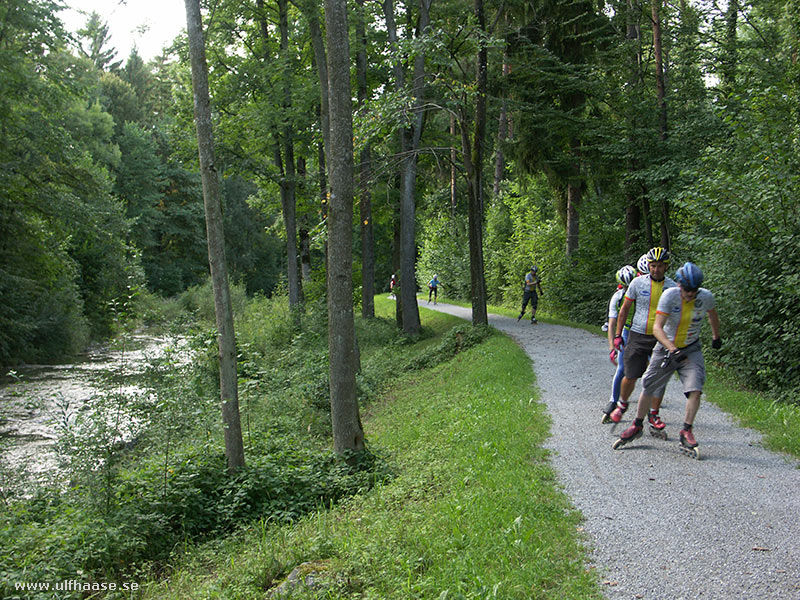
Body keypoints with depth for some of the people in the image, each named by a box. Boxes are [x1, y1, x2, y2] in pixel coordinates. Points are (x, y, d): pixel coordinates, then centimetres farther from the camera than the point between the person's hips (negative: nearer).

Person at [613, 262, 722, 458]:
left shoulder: (706, 297, -13)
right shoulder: (669, 296, -22)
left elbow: (712, 314, 12)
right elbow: (657, 327, -28)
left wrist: (716, 337, 26)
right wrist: (672, 349, -41)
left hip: (691, 350, 1)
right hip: (666, 347, -1)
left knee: (695, 389, -18)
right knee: (649, 388, 5)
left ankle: (686, 432, -6)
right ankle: (637, 426, 23)